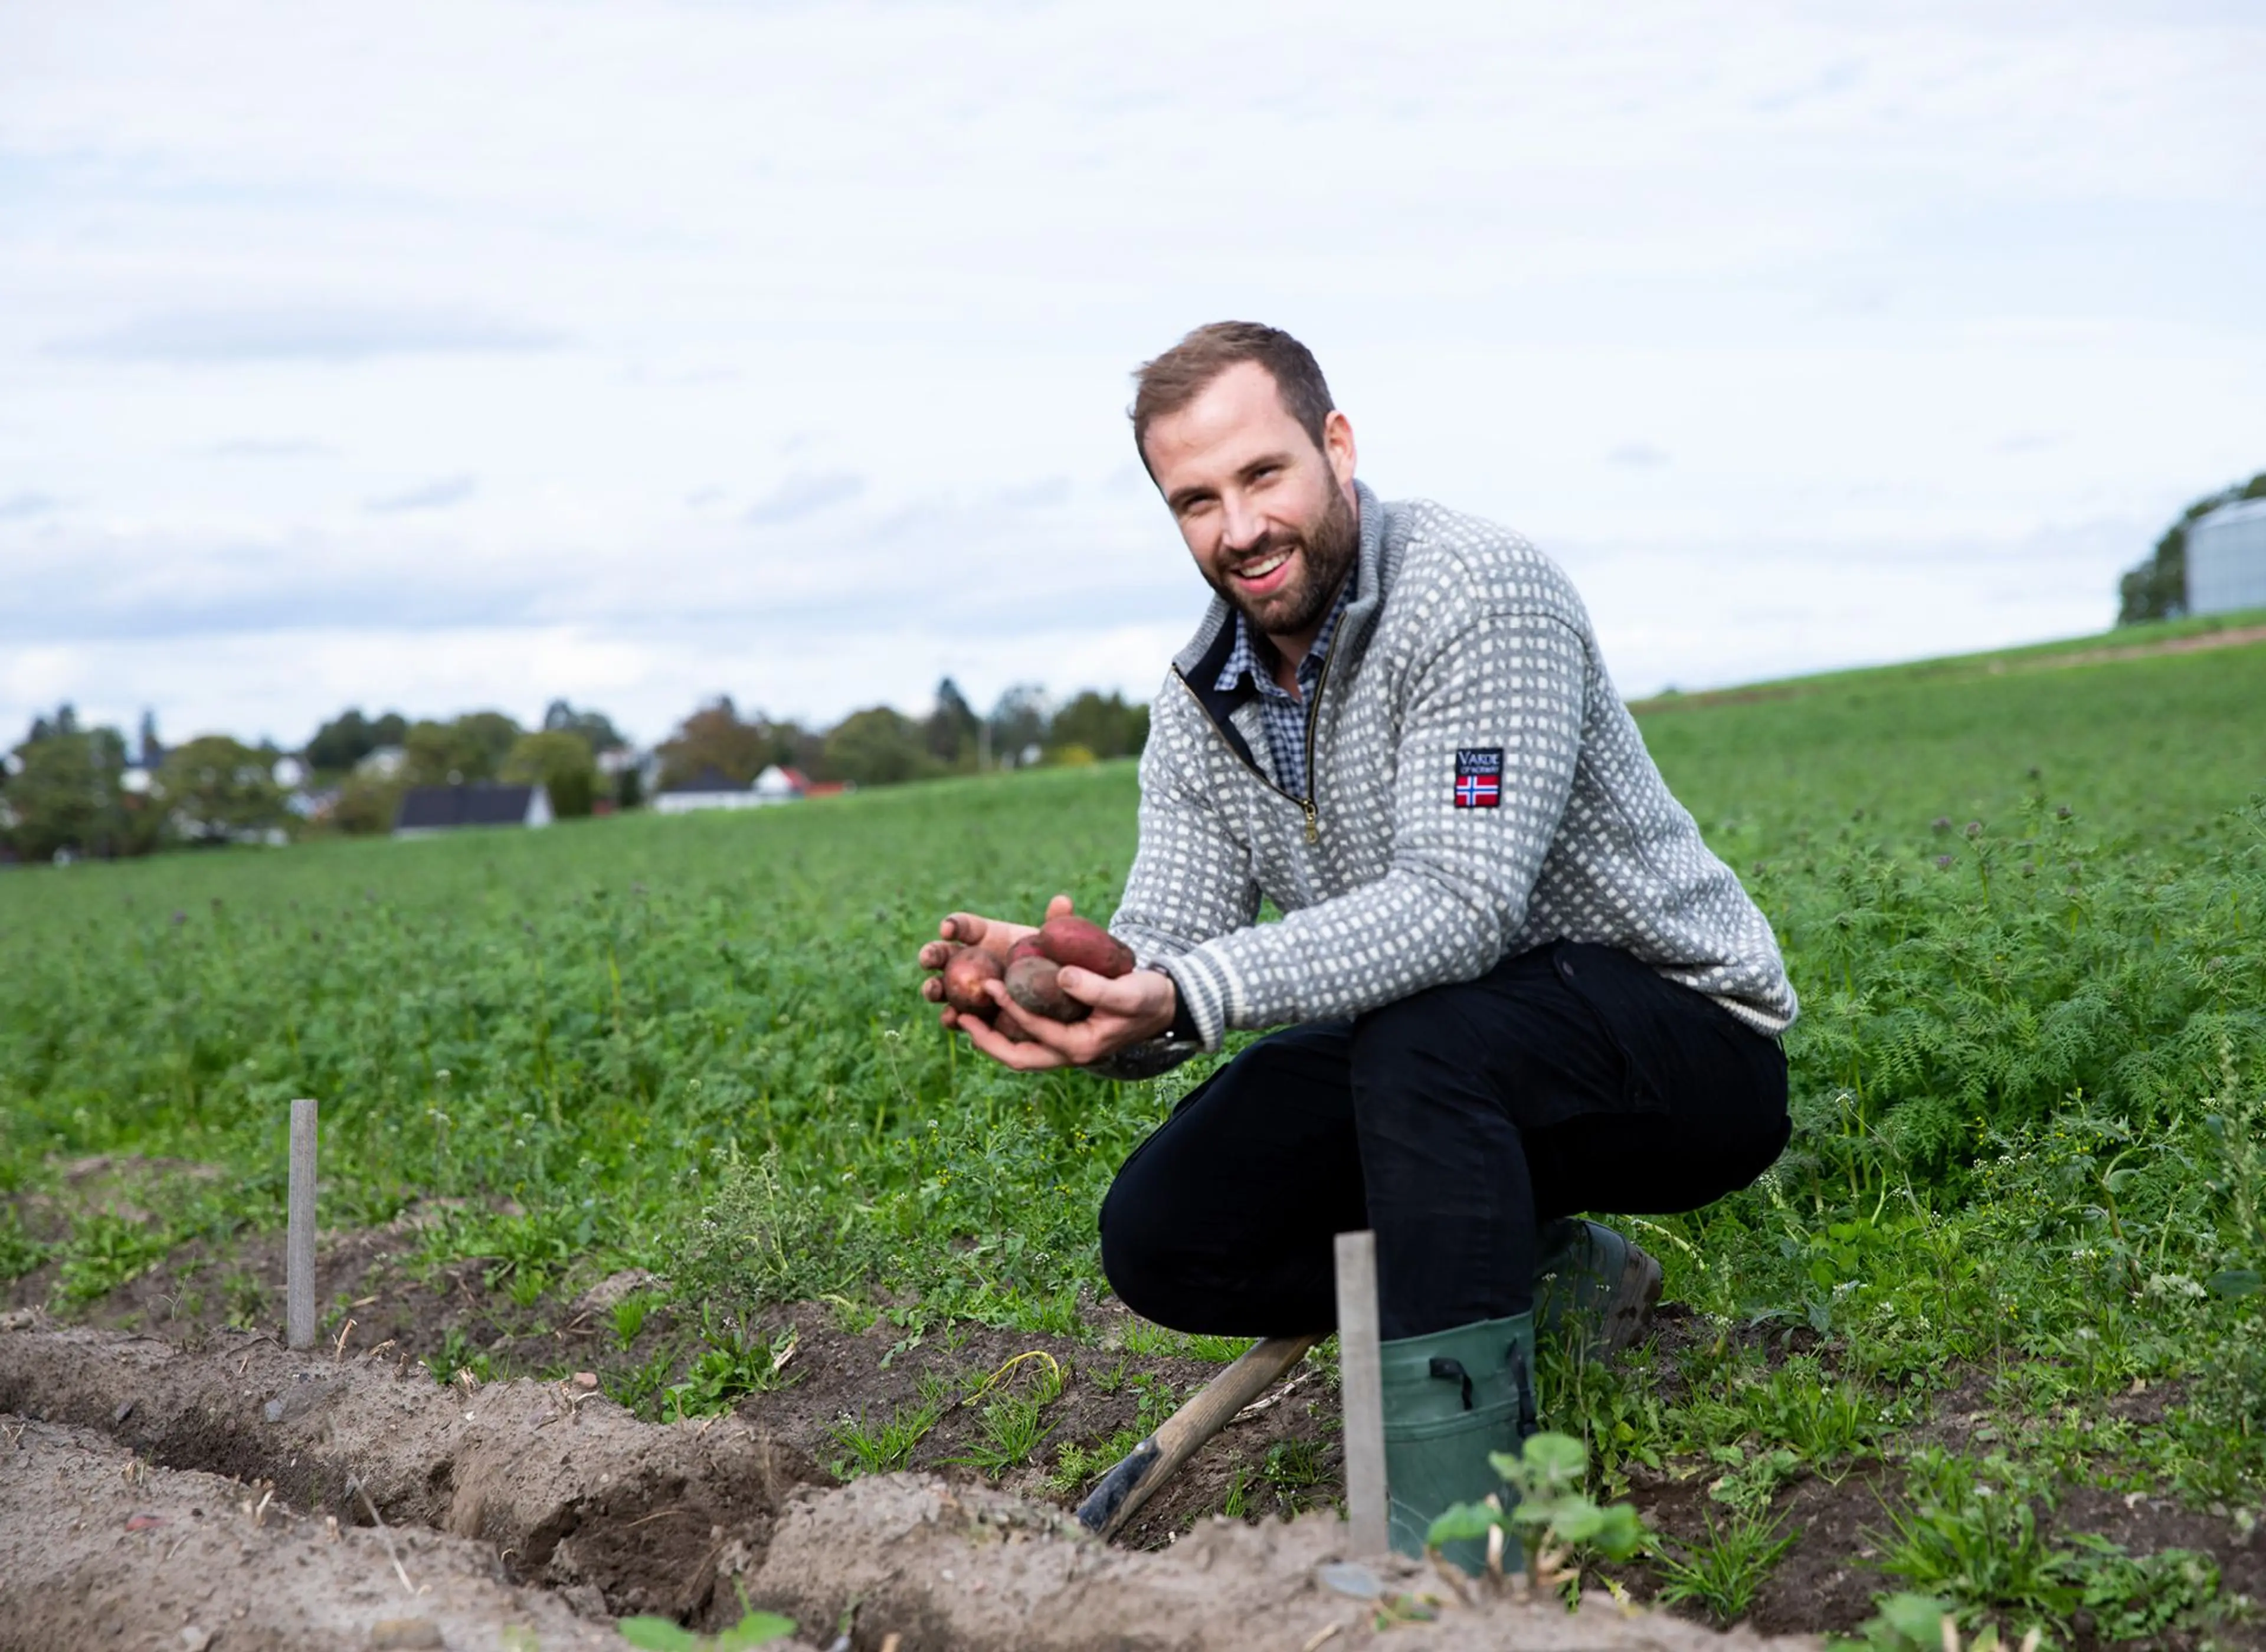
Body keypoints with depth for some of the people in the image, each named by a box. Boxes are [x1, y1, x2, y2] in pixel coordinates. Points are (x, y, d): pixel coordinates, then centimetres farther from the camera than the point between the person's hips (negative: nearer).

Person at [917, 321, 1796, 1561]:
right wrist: (1075, 989, -30)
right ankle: (1537, 1277, 5)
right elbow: (1164, 961, -5)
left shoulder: (1478, 596, -22)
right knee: (1161, 1235, -8)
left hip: (1688, 1042, -7)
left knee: (1419, 1037, -38)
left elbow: (1461, 904, -33)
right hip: (1440, 1062, 7)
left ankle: (1454, 1519, -33)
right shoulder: (1199, 708, 2)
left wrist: (1190, 991, -44)